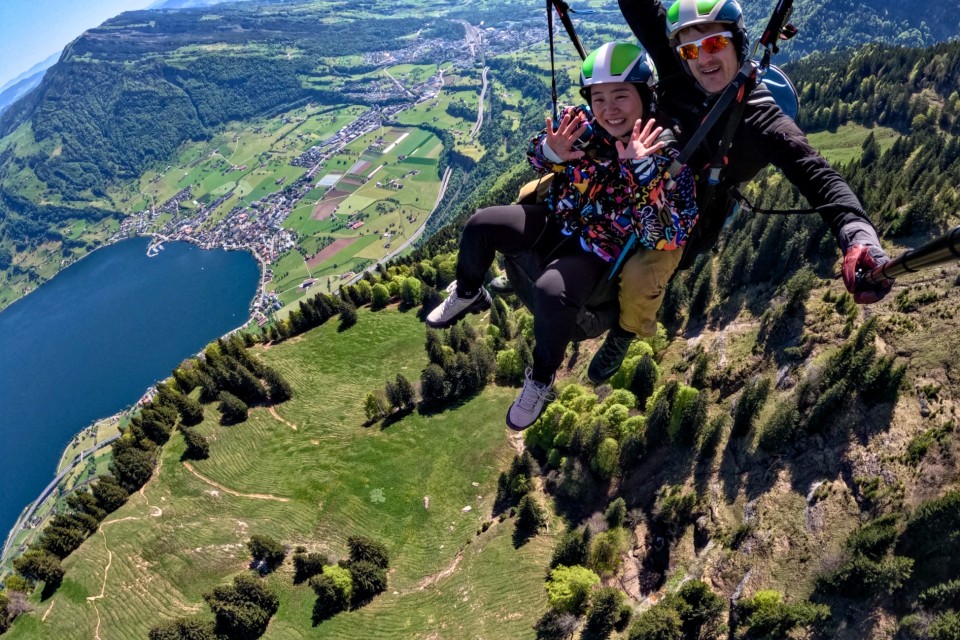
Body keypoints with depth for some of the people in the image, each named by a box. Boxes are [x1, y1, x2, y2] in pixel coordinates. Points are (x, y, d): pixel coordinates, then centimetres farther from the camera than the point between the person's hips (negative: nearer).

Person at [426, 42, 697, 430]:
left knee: (552, 292, -33)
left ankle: (542, 379, -5)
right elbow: (536, 158, 7)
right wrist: (550, 153, -19)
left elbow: (666, 239, -29)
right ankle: (467, 295, 20)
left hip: (598, 252, -5)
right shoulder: (583, 125, -11)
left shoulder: (667, 154, -20)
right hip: (556, 223, 5)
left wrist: (641, 171, -39)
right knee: (481, 225, -10)